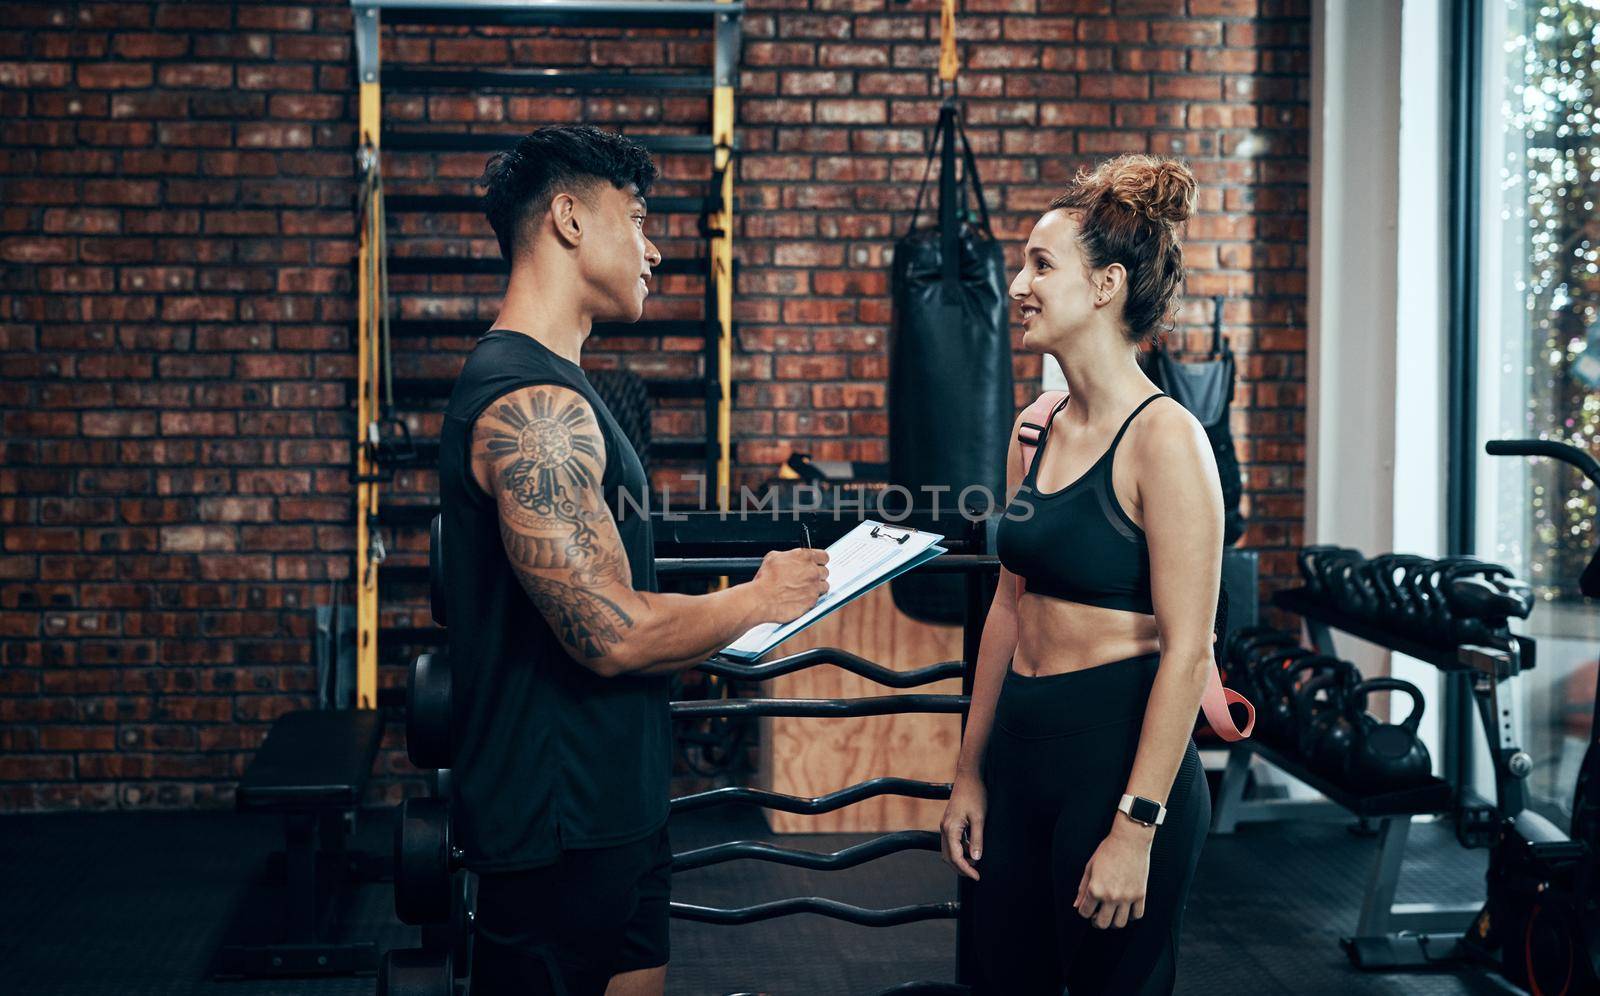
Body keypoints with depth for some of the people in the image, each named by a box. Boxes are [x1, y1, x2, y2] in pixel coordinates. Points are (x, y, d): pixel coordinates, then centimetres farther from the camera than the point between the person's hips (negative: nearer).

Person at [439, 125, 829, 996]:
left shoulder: (541, 384, 14)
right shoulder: (534, 403, -21)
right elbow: (612, 634, -25)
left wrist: (728, 622, 9)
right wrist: (758, 598, -10)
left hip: (609, 801, 10)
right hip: (558, 823, -10)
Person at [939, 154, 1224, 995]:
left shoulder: (1163, 437, -15)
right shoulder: (1036, 430, 8)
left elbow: (1186, 651, -17)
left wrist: (1136, 827, -19)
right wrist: (969, 772, 14)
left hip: (1116, 757, -7)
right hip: (1021, 751, 7)